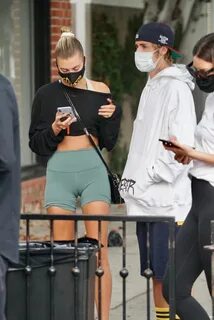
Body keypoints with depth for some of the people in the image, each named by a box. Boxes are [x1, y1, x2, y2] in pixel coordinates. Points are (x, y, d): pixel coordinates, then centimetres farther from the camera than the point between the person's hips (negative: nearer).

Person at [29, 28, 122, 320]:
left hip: (93, 170, -1)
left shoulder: (99, 92, 3)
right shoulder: (47, 95, 3)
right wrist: (54, 129, -13)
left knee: (98, 249, -6)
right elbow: (36, 143, 4)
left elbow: (109, 142, 7)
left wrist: (112, 117, -11)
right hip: (60, 171, 1)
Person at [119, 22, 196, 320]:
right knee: (154, 272, 12)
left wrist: (149, 178, -17)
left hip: (166, 199, -9)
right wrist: (132, 179, 15)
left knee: (169, 274, -7)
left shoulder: (176, 88, -11)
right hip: (146, 200, 9)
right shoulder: (151, 88, 17)